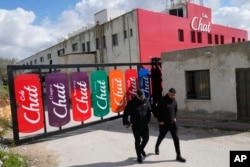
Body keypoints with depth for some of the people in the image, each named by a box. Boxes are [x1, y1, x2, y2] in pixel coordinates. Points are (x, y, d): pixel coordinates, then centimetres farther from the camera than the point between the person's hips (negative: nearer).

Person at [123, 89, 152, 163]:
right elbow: (126, 113, -8)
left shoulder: (146, 102, -1)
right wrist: (125, 123, -7)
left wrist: (148, 120, 13)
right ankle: (139, 155, 21)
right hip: (136, 126, -4)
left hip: (144, 125, 4)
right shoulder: (131, 103, -14)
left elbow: (149, 112, 13)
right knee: (138, 141, 3)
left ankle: (141, 148, 41)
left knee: (146, 138, 10)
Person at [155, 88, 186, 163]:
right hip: (164, 123, -4)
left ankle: (178, 156, 6)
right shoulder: (162, 100, -16)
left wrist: (175, 117, 8)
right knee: (161, 137, 17)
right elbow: (158, 111, -13)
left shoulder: (174, 101, 1)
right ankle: (157, 147, 48)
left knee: (176, 139, -2)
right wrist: (160, 121, -14)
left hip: (173, 123, 4)